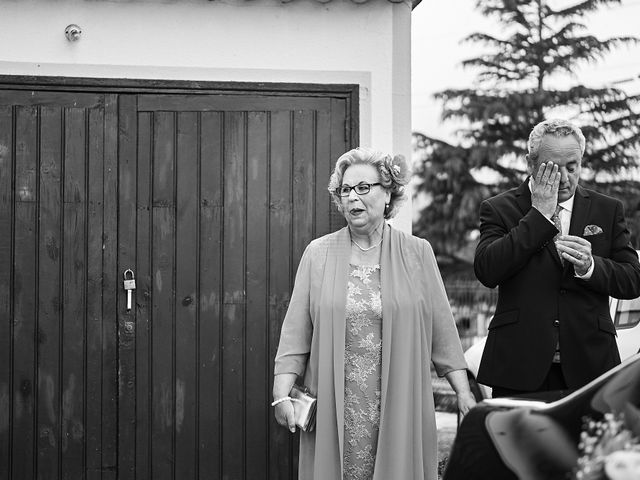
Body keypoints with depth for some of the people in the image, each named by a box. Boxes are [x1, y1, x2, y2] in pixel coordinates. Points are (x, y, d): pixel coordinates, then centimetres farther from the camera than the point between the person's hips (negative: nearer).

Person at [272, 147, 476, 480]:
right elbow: (295, 332, 3)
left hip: (399, 407, 0)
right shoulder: (318, 254, 5)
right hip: (335, 411, 0)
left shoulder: (417, 253, 5)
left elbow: (442, 328, 4)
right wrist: (281, 395, -6)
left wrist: (463, 391, -1)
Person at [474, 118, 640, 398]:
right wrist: (539, 214, -10)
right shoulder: (500, 209, 6)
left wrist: (590, 266, -12)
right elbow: (486, 271, -11)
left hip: (588, 366, 2)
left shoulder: (608, 210, 13)